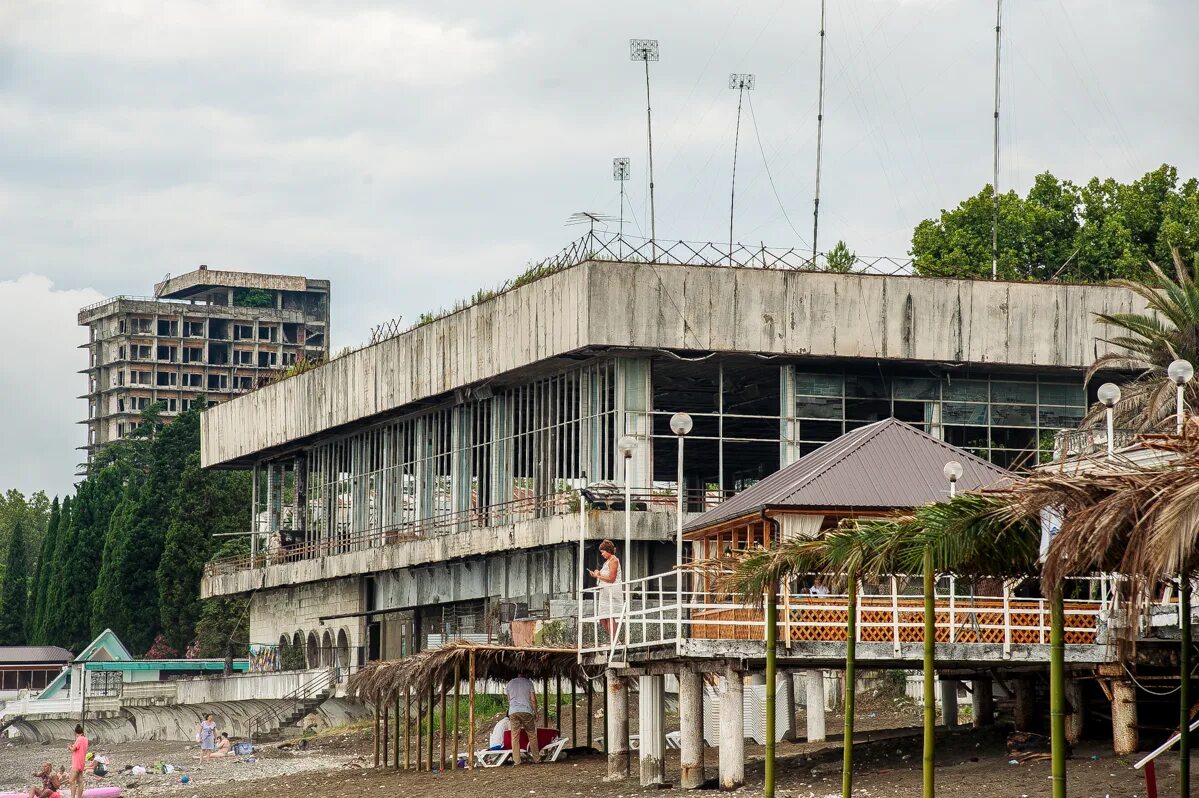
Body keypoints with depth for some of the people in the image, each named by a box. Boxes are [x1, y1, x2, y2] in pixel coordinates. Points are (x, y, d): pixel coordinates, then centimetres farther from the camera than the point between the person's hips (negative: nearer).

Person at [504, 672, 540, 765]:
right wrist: (535, 712, 8)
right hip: (526, 711, -2)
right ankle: (536, 758, 8)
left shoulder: (510, 683, 14)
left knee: (515, 737, 1)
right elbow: (533, 699, 1)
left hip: (513, 712, 2)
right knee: (532, 735, 7)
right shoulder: (528, 683, 5)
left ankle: (516, 760, -5)